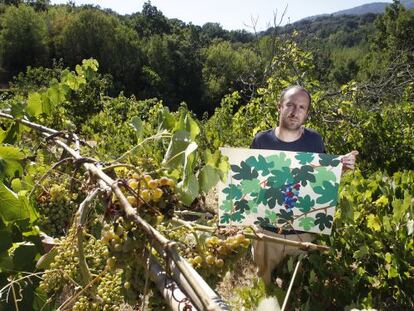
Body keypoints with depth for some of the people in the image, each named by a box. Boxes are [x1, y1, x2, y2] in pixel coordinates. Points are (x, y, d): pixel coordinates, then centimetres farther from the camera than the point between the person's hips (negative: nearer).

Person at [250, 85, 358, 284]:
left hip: (303, 231, 1)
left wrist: (341, 168, -16)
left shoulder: (315, 141, -6)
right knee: (264, 287, 19)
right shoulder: (261, 141, -9)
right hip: (267, 230, 0)